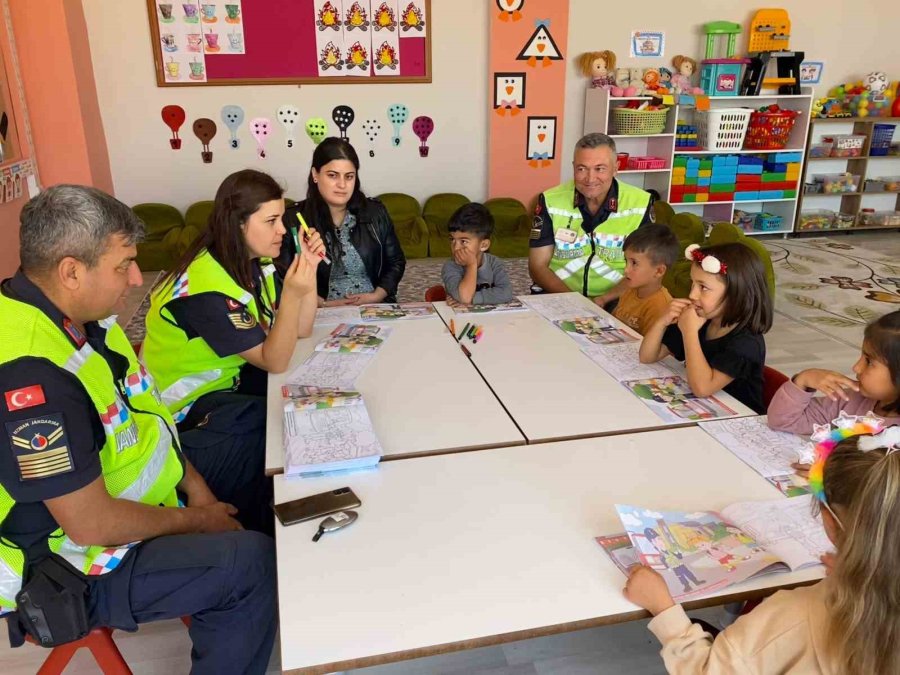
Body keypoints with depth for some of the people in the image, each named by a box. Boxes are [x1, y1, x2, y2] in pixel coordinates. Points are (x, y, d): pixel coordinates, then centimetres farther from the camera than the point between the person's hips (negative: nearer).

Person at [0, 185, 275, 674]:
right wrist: (194, 521, -15)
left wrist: (191, 481, 1)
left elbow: (136, 413, 8)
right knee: (256, 561, -19)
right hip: (75, 569, -9)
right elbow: (91, 524, -30)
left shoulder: (77, 314, -5)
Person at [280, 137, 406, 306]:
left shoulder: (376, 212, 7)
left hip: (375, 308, 2)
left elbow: (396, 262, 12)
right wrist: (323, 304, -13)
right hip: (322, 313, -2)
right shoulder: (292, 219, -2)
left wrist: (377, 296, -2)